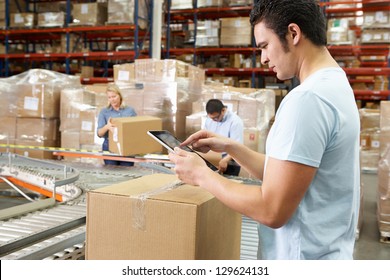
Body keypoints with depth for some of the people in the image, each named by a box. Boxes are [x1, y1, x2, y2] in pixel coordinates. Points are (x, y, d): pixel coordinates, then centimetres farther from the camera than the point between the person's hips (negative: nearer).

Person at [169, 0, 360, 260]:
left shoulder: (308, 97, -24)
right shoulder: (335, 86, 8)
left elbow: (272, 210, -25)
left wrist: (202, 174, -14)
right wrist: (230, 147, 7)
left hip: (304, 258, -9)